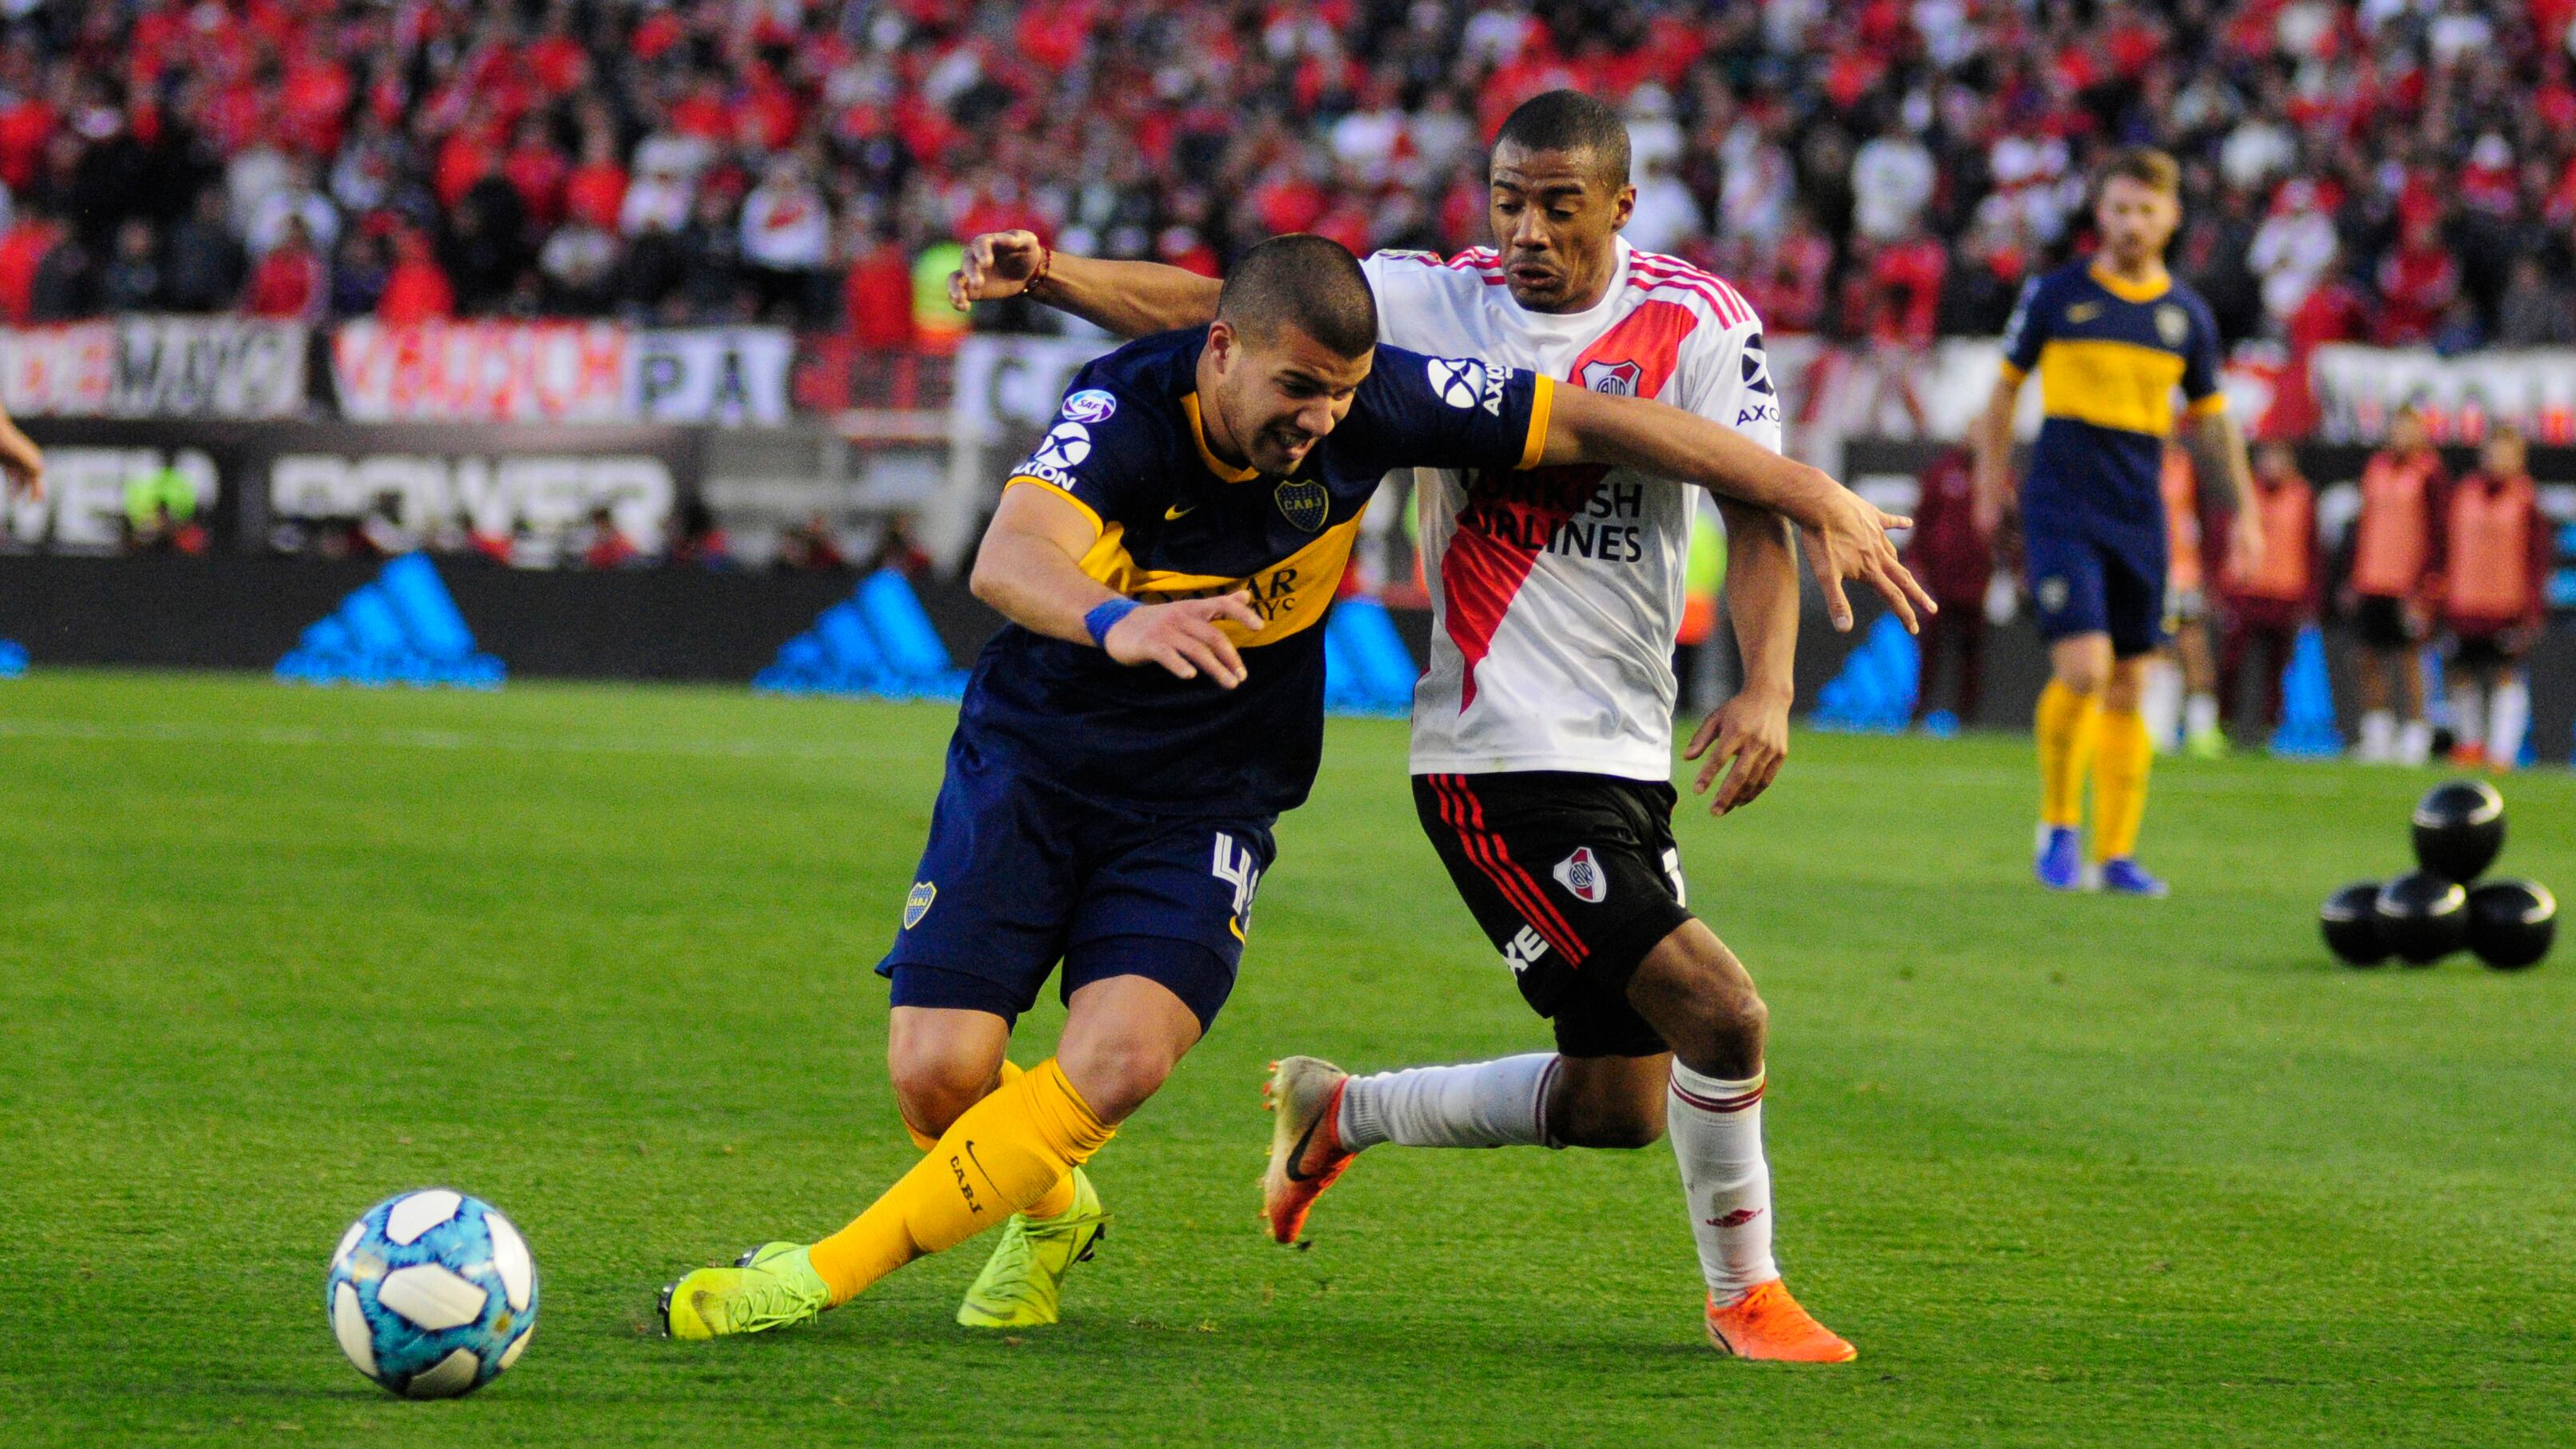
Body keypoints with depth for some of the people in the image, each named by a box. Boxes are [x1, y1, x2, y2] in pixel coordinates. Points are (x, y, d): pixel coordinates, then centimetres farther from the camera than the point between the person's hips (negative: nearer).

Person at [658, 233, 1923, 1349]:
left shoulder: (1373, 405, -16)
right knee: (938, 1072, -11)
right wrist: (1116, 623, -66)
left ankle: (826, 1273, -11)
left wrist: (1816, 499, -6)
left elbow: (1589, 424, -7)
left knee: (1120, 1059, -22)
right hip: (1032, 762, -1)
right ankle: (1049, 1217, 25)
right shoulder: (1121, 412, -25)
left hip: (1204, 806, 2)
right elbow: (1008, 559, -43)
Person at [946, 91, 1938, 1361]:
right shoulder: (1433, 302, -4)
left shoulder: (1697, 324, 0)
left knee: (1622, 1105, 12)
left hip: (1627, 759, 5)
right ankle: (1745, 1296, 3)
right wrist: (1049, 276, -18)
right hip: (1498, 764, -5)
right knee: (1720, 1011, -17)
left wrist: (1766, 688, -23)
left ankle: (1341, 1112, 33)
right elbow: (1211, 309, -3)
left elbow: (1756, 516, -7)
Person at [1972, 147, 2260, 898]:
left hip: (2139, 518, 4)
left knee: (2128, 687, 5)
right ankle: (2058, 827, 2)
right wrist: (1992, 476, 13)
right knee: (2084, 669, -17)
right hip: (2062, 513, -4)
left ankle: (2114, 853, 12)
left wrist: (2244, 505, 12)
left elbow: (2211, 415, 18)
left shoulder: (2187, 315, 7)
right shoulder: (2056, 294, -1)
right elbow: (2007, 385, 11)